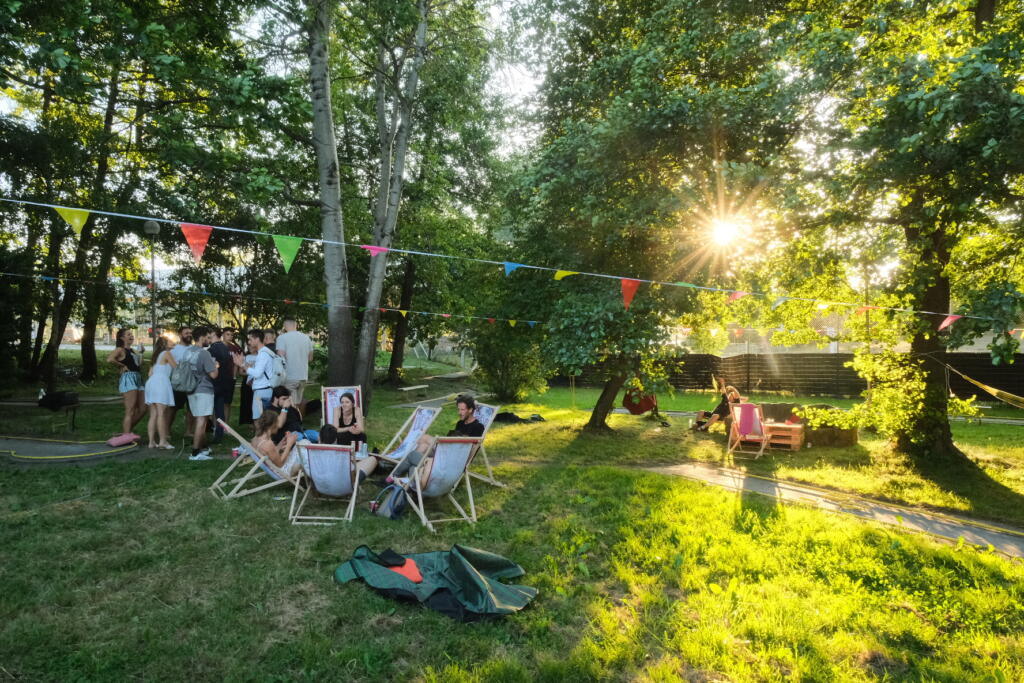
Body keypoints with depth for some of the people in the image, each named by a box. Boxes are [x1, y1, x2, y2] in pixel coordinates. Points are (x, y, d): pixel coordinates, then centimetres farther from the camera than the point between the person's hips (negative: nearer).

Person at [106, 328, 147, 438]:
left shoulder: (132, 350, 22)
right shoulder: (120, 350, -3)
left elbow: (139, 365, 20)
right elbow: (109, 359, -22)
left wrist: (142, 353, 16)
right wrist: (122, 366, -10)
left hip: (137, 379, 8)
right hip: (128, 379, -8)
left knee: (142, 409, 8)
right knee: (130, 411, -8)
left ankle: (126, 430, 21)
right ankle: (126, 434, -4)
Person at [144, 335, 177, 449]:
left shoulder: (156, 355, 24)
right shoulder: (167, 353, 1)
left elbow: (150, 372, 21)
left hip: (151, 382, 8)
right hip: (161, 382, -8)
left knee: (153, 414, 6)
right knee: (161, 414, -11)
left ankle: (152, 441, 5)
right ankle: (163, 441, -13)